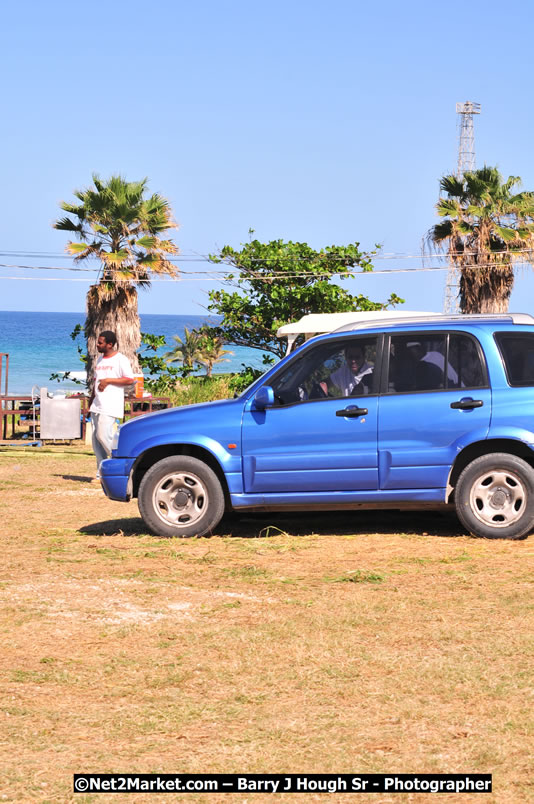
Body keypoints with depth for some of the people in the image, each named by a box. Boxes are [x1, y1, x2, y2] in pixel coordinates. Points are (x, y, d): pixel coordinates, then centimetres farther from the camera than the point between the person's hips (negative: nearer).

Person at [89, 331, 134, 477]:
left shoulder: (120, 360, -6)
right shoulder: (100, 360, 19)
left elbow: (129, 380, -14)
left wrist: (108, 380, -17)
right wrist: (91, 401, 21)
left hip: (111, 406, -8)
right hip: (97, 406, 8)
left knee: (103, 436, -17)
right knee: (96, 438, 5)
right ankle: (101, 471, 10)